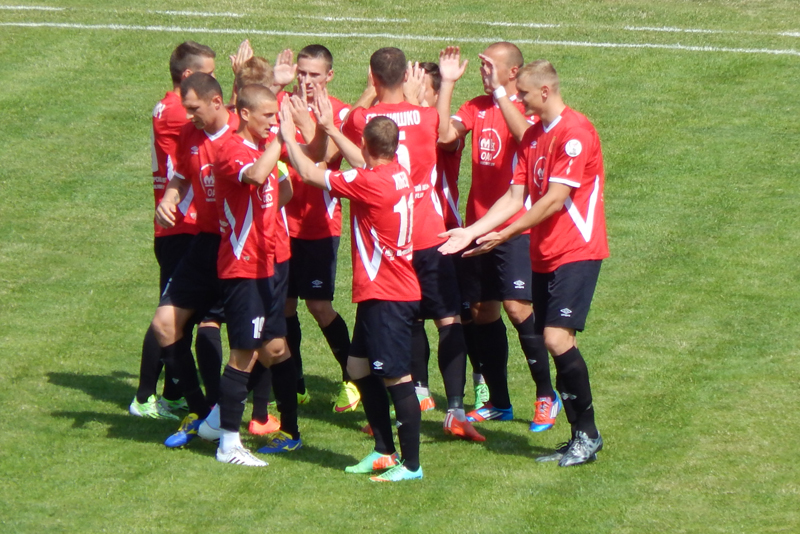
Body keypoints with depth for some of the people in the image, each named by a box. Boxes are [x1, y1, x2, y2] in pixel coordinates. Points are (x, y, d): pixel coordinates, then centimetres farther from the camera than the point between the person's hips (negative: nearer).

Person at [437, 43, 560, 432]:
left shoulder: (525, 107, -5)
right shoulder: (477, 107, 11)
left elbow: (525, 134, -27)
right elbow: (444, 133, -5)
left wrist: (499, 92, -27)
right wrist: (447, 83, -6)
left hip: (515, 227, -6)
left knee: (518, 308, -11)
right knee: (482, 310, 7)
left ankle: (546, 396, 3)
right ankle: (498, 402, 17)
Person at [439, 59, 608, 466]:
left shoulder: (575, 132, -13)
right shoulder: (532, 136, 15)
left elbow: (556, 199, -17)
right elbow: (515, 197, 13)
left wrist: (506, 234, -14)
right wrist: (471, 232, 4)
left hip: (576, 251, -9)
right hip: (544, 255, 9)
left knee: (557, 337, -18)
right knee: (553, 343, 5)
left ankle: (588, 435, -8)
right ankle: (579, 438, 11)